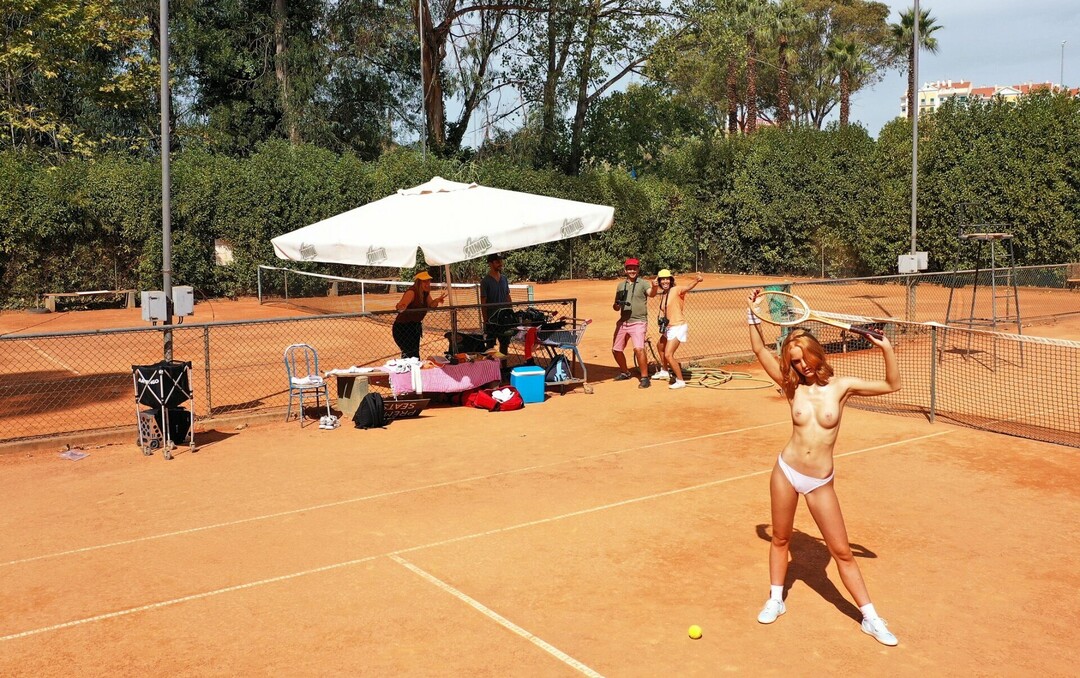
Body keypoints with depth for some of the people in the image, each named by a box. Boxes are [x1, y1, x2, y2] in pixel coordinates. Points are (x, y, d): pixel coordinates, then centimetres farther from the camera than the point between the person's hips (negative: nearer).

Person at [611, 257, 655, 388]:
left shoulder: (643, 284, -4)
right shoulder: (621, 286, 11)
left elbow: (651, 294, -26)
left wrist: (654, 287, -48)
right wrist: (616, 306, -9)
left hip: (638, 322, -6)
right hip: (623, 322, 6)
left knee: (638, 348, -24)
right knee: (616, 350, 13)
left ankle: (645, 378, -14)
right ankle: (625, 372, 36)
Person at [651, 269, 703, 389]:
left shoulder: (676, 290, -15)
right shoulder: (663, 294, 9)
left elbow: (687, 287, -36)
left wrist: (696, 280, -54)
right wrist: (662, 320, -2)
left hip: (678, 327, -10)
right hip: (669, 327, 10)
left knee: (668, 355, -18)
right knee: (660, 345, 31)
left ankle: (680, 381, -11)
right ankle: (664, 372, 52)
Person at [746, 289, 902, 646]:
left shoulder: (841, 386, -5)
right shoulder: (793, 387, -4)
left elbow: (892, 386, -3)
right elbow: (761, 351, -3)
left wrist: (887, 349, -17)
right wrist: (753, 315, -11)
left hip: (820, 483, -1)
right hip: (786, 472, 1)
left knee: (842, 551, 4)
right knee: (780, 539, 16)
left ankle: (870, 618, 16)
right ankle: (775, 599, 36)